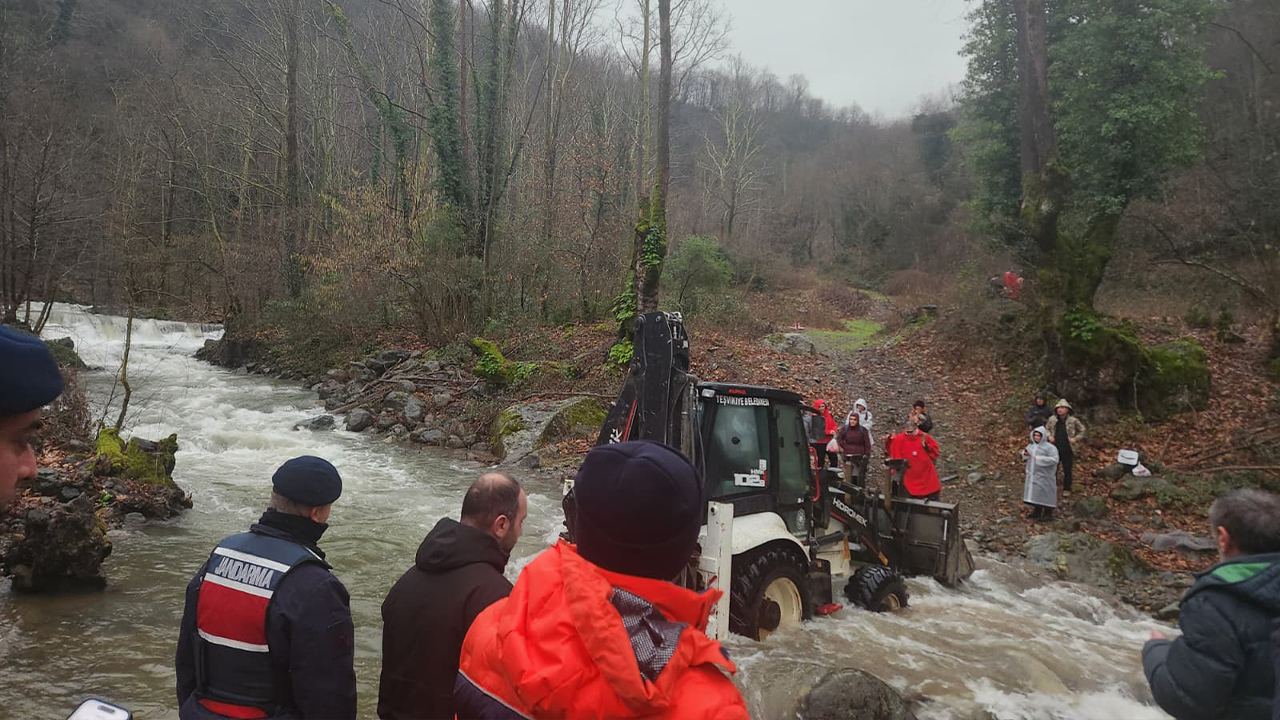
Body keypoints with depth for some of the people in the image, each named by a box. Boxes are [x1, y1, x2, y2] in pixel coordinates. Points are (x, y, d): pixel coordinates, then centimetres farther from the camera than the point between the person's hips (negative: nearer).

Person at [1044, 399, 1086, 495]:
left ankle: (1067, 489, 19)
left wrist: (1076, 439, -7)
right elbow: (1046, 429, 17)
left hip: (1067, 449, -2)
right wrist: (1049, 436, -1)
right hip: (1055, 448, 2)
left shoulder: (1073, 420, -7)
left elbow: (1082, 430, 5)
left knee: (1067, 470, 6)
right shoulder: (1052, 419, 0)